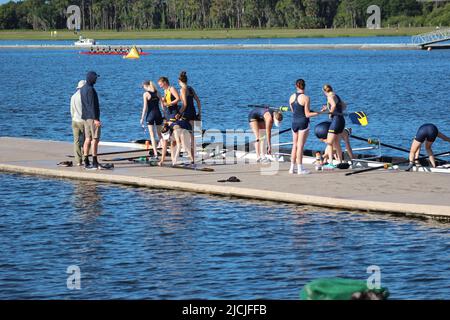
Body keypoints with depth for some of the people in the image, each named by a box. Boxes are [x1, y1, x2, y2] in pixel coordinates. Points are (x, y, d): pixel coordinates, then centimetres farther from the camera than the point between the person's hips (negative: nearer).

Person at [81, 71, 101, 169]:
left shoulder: (82, 89, 13)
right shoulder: (90, 89, -16)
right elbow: (92, 105, -20)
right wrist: (95, 119, -22)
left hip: (85, 117, 9)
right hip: (92, 117, -9)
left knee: (88, 139, 8)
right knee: (95, 139, -8)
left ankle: (86, 162, 6)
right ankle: (95, 162, -10)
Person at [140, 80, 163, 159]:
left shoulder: (146, 94, -6)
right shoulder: (157, 93, 6)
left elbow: (145, 107, -9)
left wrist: (142, 118, -3)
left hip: (150, 114, -4)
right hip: (158, 114, 4)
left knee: (152, 135, -1)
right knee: (159, 134, 15)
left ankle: (155, 153, -7)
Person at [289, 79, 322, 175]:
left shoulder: (292, 97, 3)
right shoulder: (306, 98, -13)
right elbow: (307, 114, -15)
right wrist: (319, 113, -10)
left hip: (294, 122, 5)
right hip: (303, 123, -5)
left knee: (295, 145, 13)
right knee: (300, 146, -2)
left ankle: (292, 168, 14)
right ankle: (300, 168, 2)